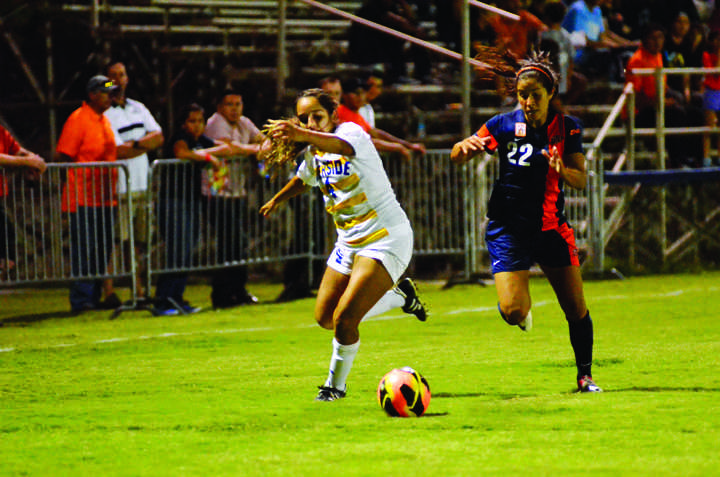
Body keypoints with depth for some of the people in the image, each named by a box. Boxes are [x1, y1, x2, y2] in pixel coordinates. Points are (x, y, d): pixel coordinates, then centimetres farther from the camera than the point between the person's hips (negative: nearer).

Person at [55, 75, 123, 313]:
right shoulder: (77, 119, -8)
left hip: (105, 197, 8)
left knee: (103, 249, 8)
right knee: (84, 249, -8)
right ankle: (81, 300, -6)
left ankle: (95, 298, 14)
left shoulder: (105, 121, 17)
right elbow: (62, 156, -10)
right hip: (83, 198, -8)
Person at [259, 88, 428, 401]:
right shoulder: (312, 154, 5)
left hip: (386, 238, -9)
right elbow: (302, 180, 30)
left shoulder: (352, 132, -18)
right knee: (325, 318, 11)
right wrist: (277, 200, 46)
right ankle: (400, 295, 29)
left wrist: (303, 136, -63)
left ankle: (335, 385, 9)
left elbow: (341, 145, -44)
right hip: (349, 243, 9)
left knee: (343, 319, -17)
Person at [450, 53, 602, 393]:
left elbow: (580, 180, -5)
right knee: (513, 312, -16)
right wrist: (465, 147, -25)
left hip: (551, 228, 2)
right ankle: (523, 312, 21)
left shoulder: (567, 128, -3)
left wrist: (561, 169, -27)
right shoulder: (504, 125, -6)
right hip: (508, 228, -2)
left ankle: (585, 375, 21)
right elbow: (457, 157, -2)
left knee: (576, 309, 0)